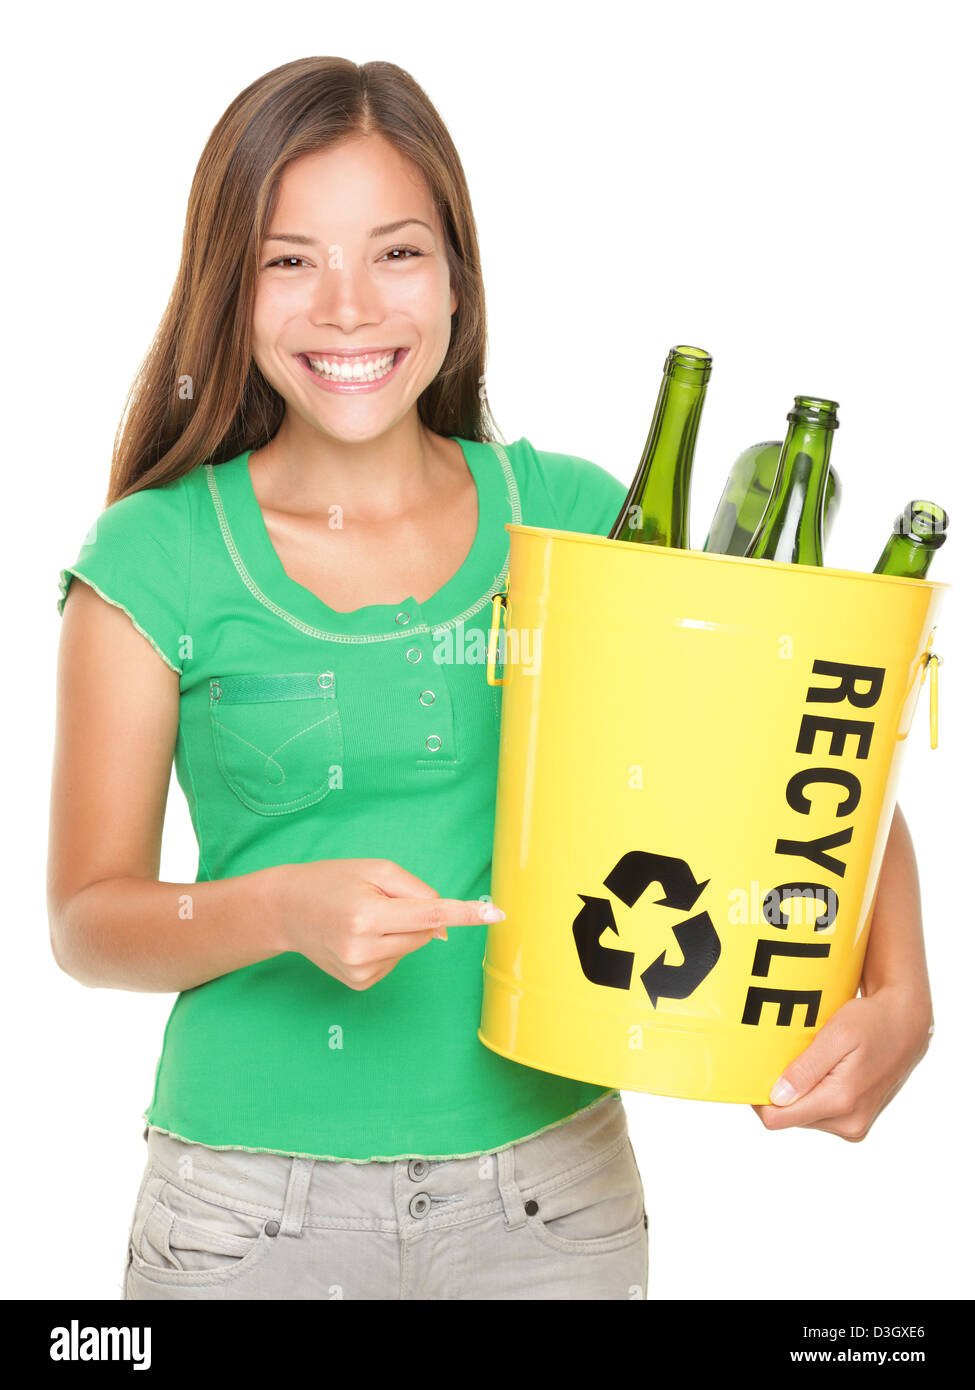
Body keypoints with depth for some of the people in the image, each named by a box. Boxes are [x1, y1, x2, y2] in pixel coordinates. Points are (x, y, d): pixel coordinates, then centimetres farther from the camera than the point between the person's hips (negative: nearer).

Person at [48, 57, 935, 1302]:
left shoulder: (574, 517, -1)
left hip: (552, 1182, 2)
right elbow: (87, 918, -3)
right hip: (254, 1198, -1)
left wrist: (898, 1001, -16)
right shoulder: (156, 559, -6)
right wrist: (285, 909, -22)